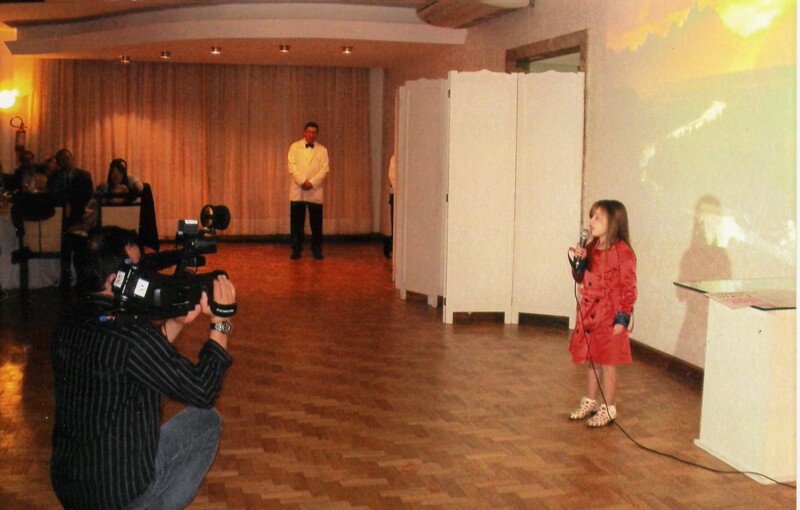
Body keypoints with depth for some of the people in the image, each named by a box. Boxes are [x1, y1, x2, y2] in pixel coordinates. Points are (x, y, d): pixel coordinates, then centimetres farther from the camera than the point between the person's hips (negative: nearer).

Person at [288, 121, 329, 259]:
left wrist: (312, 182, -14)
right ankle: (296, 249, 9)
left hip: (315, 191, 0)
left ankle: (316, 249, 12)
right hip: (297, 191, 0)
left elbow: (324, 169, -2)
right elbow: (292, 166, -3)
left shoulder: (322, 150, 8)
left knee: (316, 222, 2)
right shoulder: (295, 147, 6)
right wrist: (303, 181, -14)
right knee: (296, 222, 1)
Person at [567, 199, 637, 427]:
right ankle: (589, 402, 32)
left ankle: (609, 409, 14)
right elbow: (579, 278, 14)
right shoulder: (592, 248, 7)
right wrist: (579, 260, -5)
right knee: (590, 361, 17)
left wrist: (622, 318, -15)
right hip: (588, 313, 7)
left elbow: (629, 289, -14)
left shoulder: (622, 252, -15)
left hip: (609, 316, -7)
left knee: (607, 363, 3)